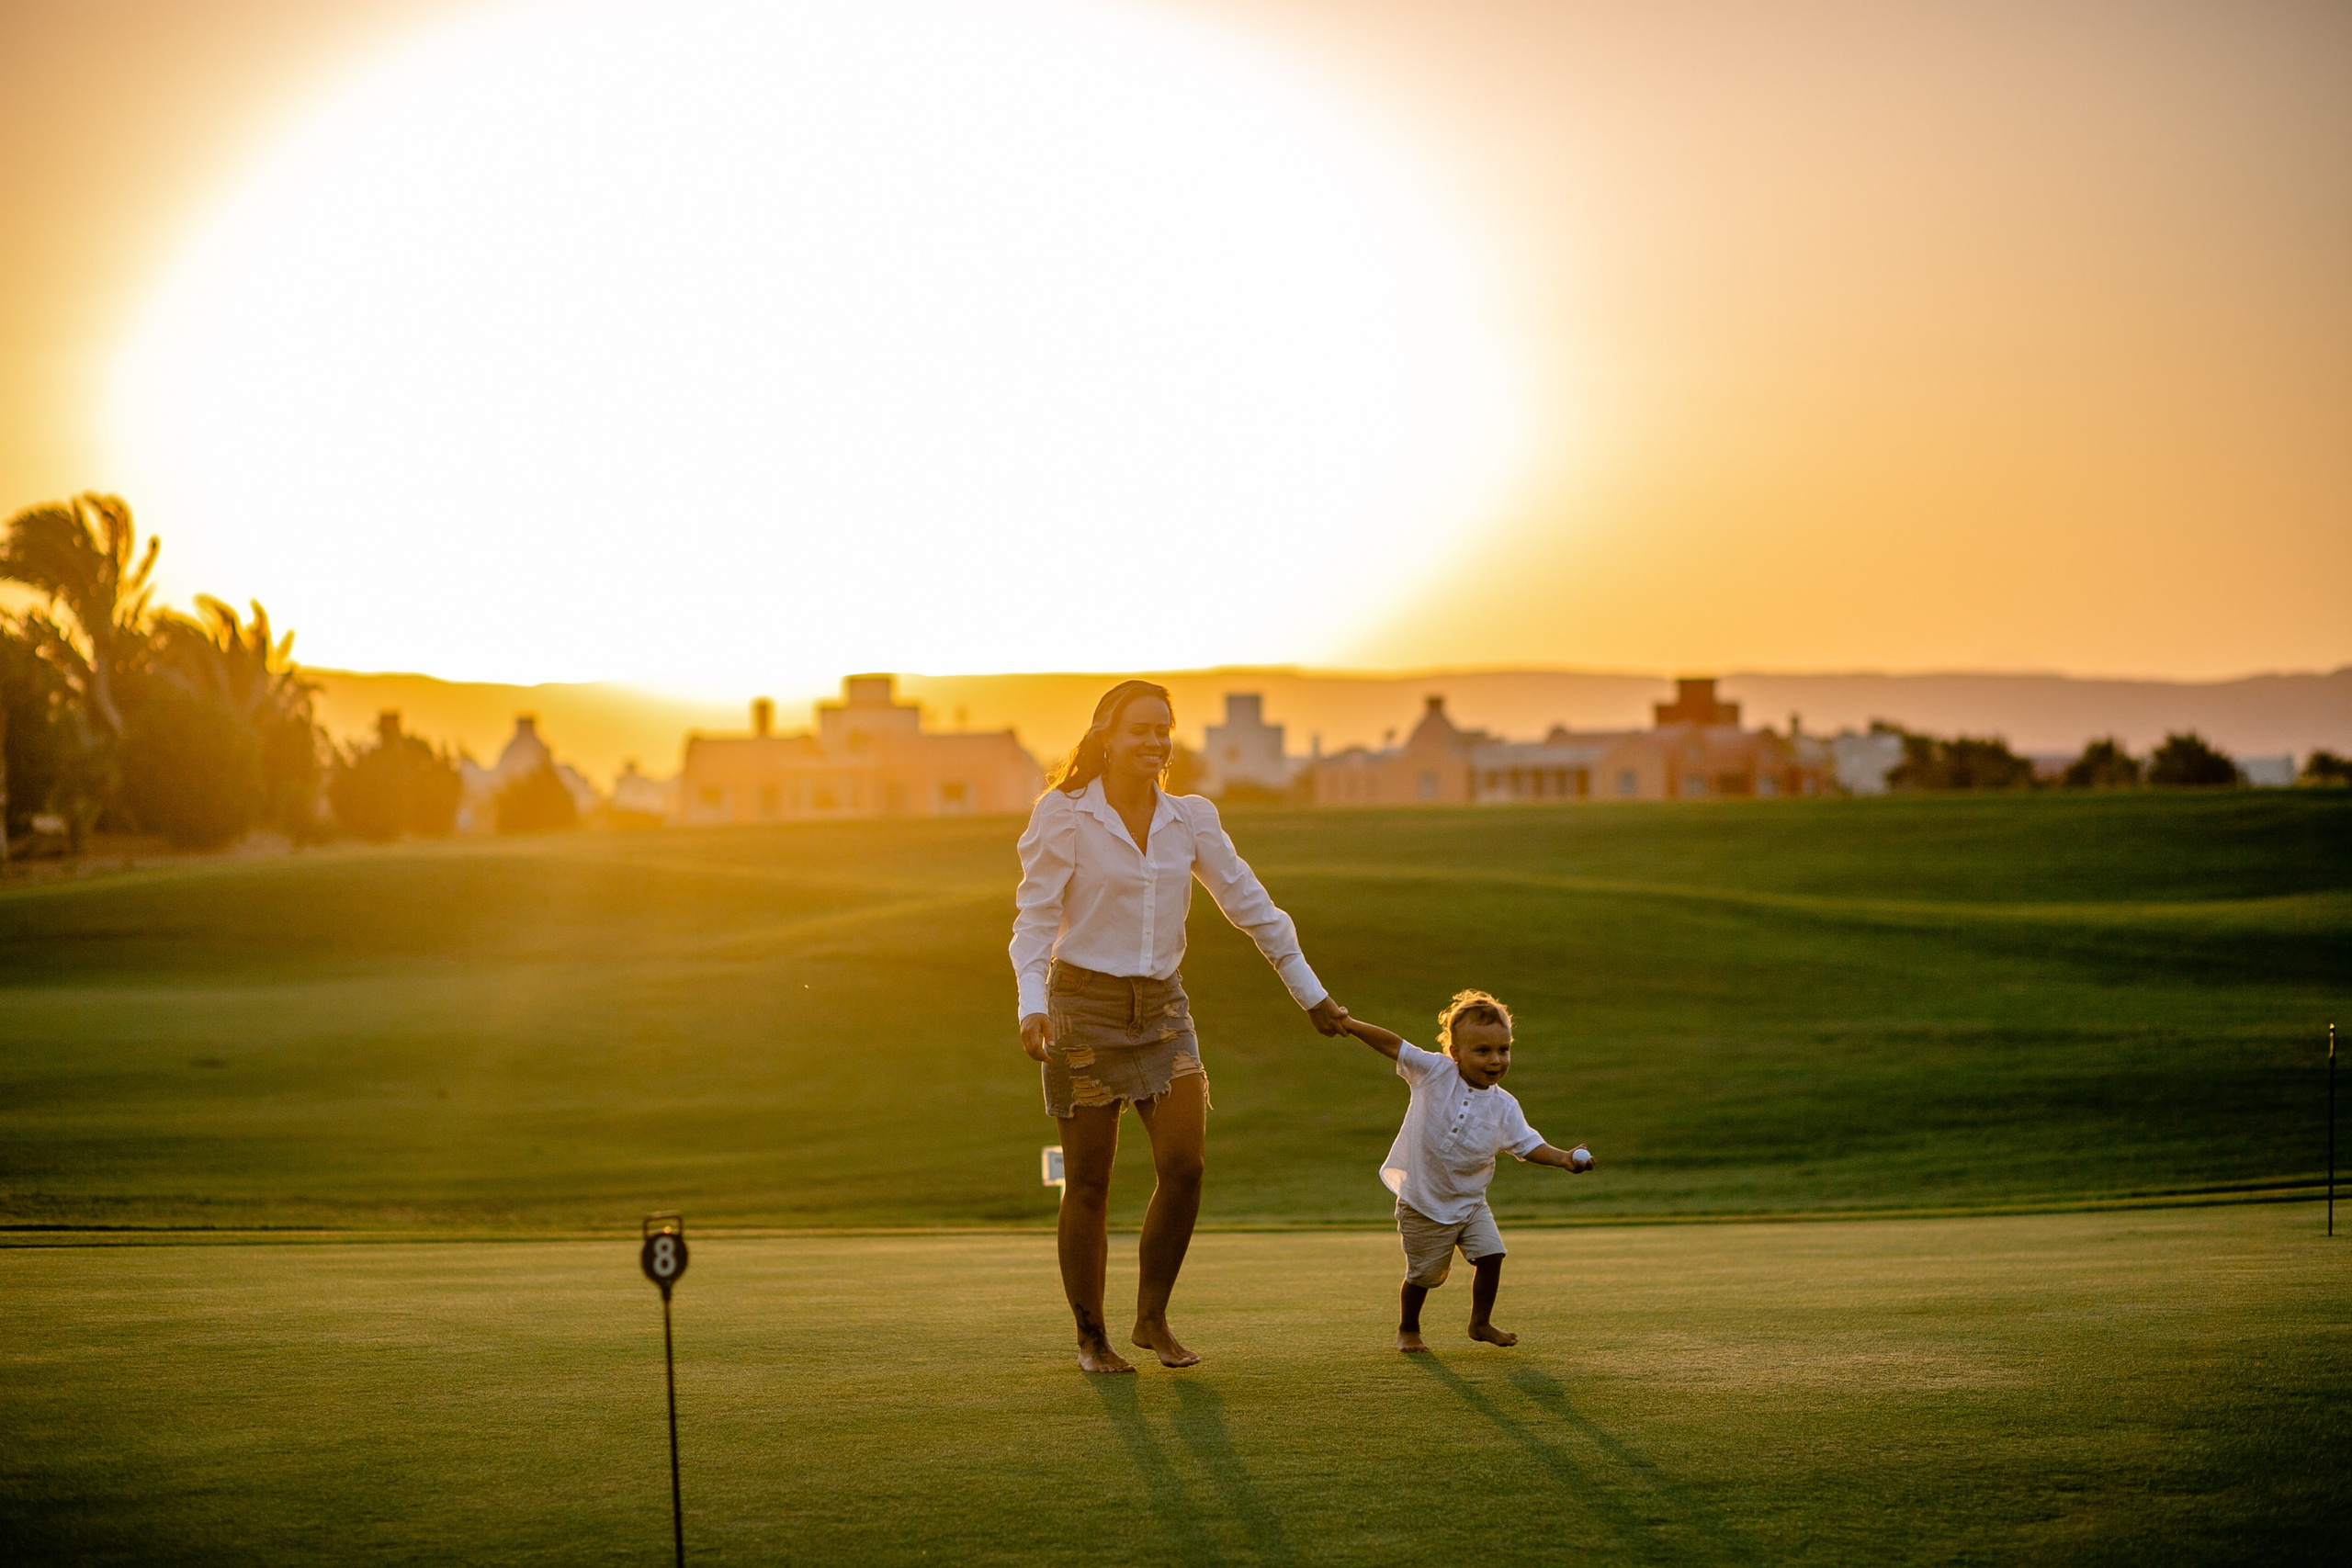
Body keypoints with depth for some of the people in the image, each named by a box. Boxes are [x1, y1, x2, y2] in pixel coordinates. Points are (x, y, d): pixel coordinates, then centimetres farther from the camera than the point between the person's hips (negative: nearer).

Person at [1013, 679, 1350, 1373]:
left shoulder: (1190, 819, 5)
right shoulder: (1063, 816, -7)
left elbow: (1248, 903, 10)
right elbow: (1035, 918, -8)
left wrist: (1311, 993, 12)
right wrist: (1032, 1006, -22)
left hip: (1163, 1009, 4)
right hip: (1085, 1006, -4)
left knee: (1185, 1164, -9)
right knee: (1088, 1183, 0)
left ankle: (1153, 1318, 8)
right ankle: (1091, 1337, 14)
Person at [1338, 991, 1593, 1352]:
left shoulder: (1504, 1107, -6)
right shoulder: (1435, 1072, -13)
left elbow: (1528, 1144, -4)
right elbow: (1393, 1045, -11)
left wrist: (1563, 1158, -20)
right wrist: (1348, 1024, -17)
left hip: (1469, 1202, 3)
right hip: (1423, 1203, -3)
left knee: (1490, 1255, -7)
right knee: (1424, 1273, 7)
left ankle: (1480, 1322, 15)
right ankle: (1408, 1328, 32)